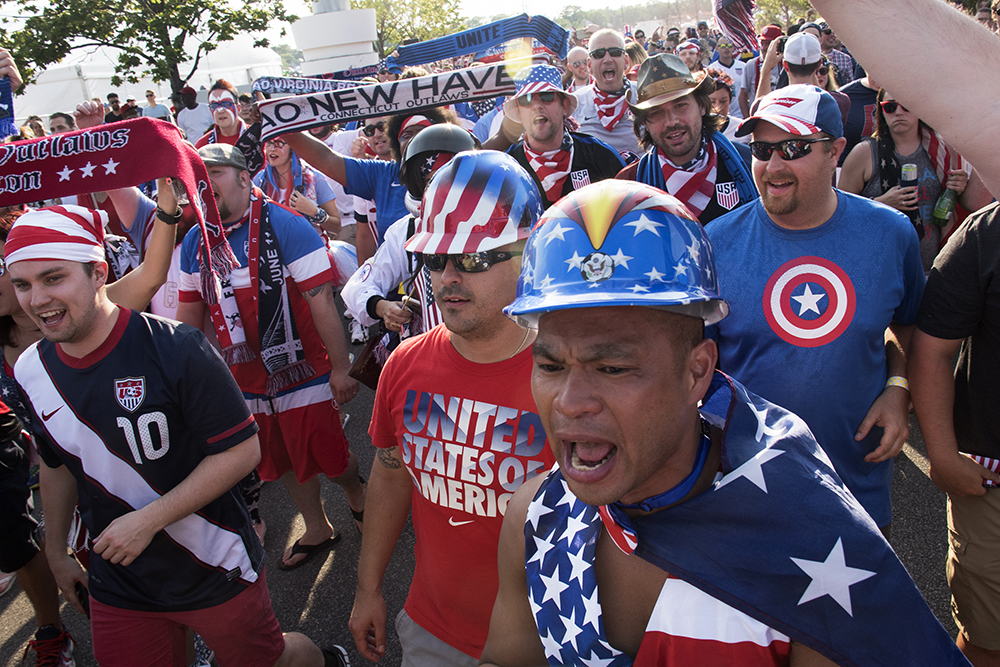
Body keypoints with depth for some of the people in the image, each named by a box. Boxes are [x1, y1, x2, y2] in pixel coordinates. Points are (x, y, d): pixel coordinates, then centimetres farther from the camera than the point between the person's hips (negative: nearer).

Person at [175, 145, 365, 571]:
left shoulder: (285, 227, -16)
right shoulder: (194, 243, 3)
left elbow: (321, 301, -18)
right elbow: (188, 315, 13)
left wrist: (341, 368, -17)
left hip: (302, 374, -6)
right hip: (244, 381, 6)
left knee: (328, 458, 4)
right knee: (282, 463, 19)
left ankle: (357, 497, 38)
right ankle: (317, 530, 41)